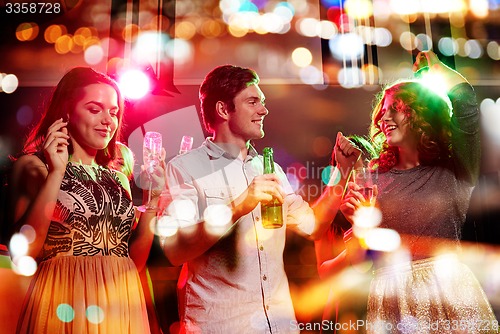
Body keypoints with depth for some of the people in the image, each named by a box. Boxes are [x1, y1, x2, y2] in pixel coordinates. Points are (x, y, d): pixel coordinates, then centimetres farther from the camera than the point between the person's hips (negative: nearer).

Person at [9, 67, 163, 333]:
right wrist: (56, 174, -17)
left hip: (122, 306, 5)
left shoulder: (118, 178, 9)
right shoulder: (34, 166, -2)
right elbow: (23, 253, -14)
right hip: (64, 307, -4)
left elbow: (135, 261, 6)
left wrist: (151, 200, -5)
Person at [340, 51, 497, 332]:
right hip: (392, 296, 2)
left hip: (449, 290, -1)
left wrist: (434, 65, 6)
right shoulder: (374, 177, 6)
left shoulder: (453, 171, 2)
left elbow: (465, 101, -12)